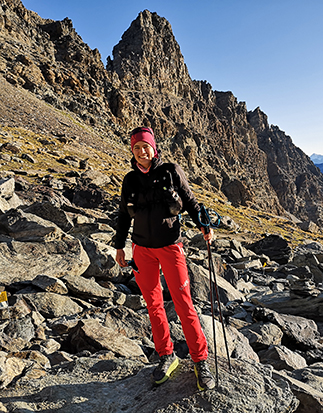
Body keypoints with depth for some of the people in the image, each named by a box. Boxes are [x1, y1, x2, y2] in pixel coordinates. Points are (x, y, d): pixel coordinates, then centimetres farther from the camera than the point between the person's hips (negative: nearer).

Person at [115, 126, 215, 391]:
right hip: (142, 250, 3)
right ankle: (167, 356, 26)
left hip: (170, 247, -3)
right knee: (154, 303, 9)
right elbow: (124, 215, 14)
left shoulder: (171, 172, -2)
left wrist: (204, 226, -11)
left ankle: (200, 361, 13)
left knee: (183, 303, -3)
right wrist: (119, 246, 13)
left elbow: (190, 201, 4)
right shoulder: (130, 180, 6)